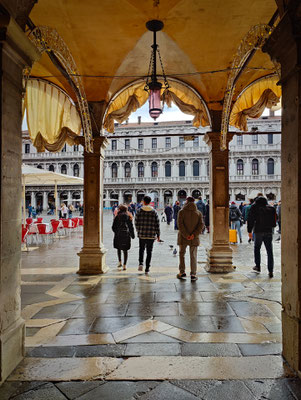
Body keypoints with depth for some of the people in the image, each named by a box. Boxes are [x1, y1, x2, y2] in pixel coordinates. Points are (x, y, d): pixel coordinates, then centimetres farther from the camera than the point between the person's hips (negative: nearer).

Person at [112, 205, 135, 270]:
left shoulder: (117, 217, -2)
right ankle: (124, 265, 4)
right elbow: (131, 227, 1)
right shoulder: (128, 217, 1)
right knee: (125, 250, 5)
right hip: (126, 235, 1)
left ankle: (120, 262, 16)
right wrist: (132, 235, 11)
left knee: (118, 248, 20)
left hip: (118, 235, 0)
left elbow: (113, 227, -1)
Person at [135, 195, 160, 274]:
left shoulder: (139, 211, -3)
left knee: (141, 249, 20)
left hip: (142, 234, 0)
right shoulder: (154, 211, -1)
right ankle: (147, 268, 12)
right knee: (149, 251, 9)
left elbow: (136, 223, 0)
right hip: (151, 235, 0)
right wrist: (158, 235, 6)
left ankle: (141, 263, 0)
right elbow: (157, 224, -1)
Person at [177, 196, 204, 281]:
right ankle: (193, 274, 8)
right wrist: (194, 234, -13)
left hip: (183, 237, -1)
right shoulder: (198, 213, 4)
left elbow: (180, 224, -14)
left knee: (181, 254, 14)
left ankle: (182, 272, 12)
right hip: (194, 238, 2)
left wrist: (186, 235, -14)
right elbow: (201, 224, -6)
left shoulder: (181, 212, -4)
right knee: (193, 256, 9)